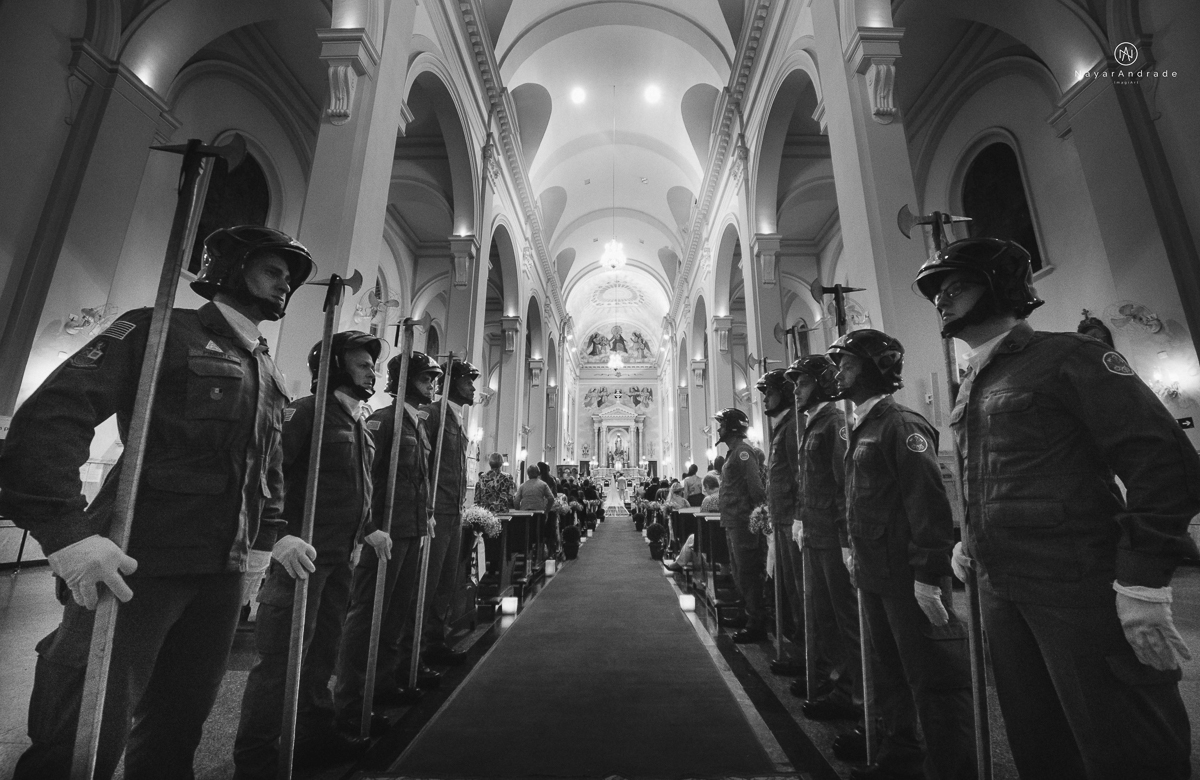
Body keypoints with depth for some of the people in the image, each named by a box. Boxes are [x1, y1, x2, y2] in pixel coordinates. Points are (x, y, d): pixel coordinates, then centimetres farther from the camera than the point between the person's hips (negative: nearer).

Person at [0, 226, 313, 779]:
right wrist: (66, 530, -23)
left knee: (179, 723, 19)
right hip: (137, 567, -6)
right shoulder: (163, 330, -4)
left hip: (222, 573, 6)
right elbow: (52, 415, -14)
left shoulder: (269, 375, 15)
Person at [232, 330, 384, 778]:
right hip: (302, 554, -9)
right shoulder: (307, 411, -12)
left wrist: (369, 529, 18)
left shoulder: (360, 425, 14)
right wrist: (277, 536, -30)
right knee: (283, 656, 1)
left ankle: (314, 728, 38)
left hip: (340, 556, 9)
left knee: (324, 647, 21)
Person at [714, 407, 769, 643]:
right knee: (739, 572, 19)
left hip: (744, 523, -10)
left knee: (749, 574, -1)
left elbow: (756, 487, -21)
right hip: (734, 523, 10)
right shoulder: (735, 452, 15)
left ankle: (756, 626, 10)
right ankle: (747, 613, 33)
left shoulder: (743, 451, -15)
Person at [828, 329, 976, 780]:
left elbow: (928, 502, -21)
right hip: (872, 574, 9)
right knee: (889, 674, 21)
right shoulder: (861, 430, 12)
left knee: (934, 680, 4)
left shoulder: (902, 425, -14)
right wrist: (854, 550, 16)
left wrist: (928, 575, -23)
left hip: (907, 577, -9)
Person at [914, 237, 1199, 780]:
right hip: (1000, 590, 7)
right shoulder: (971, 385, 14)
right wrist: (968, 540, 15)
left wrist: (1143, 582, -19)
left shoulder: (1066, 356, -7)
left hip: (1080, 590, -7)